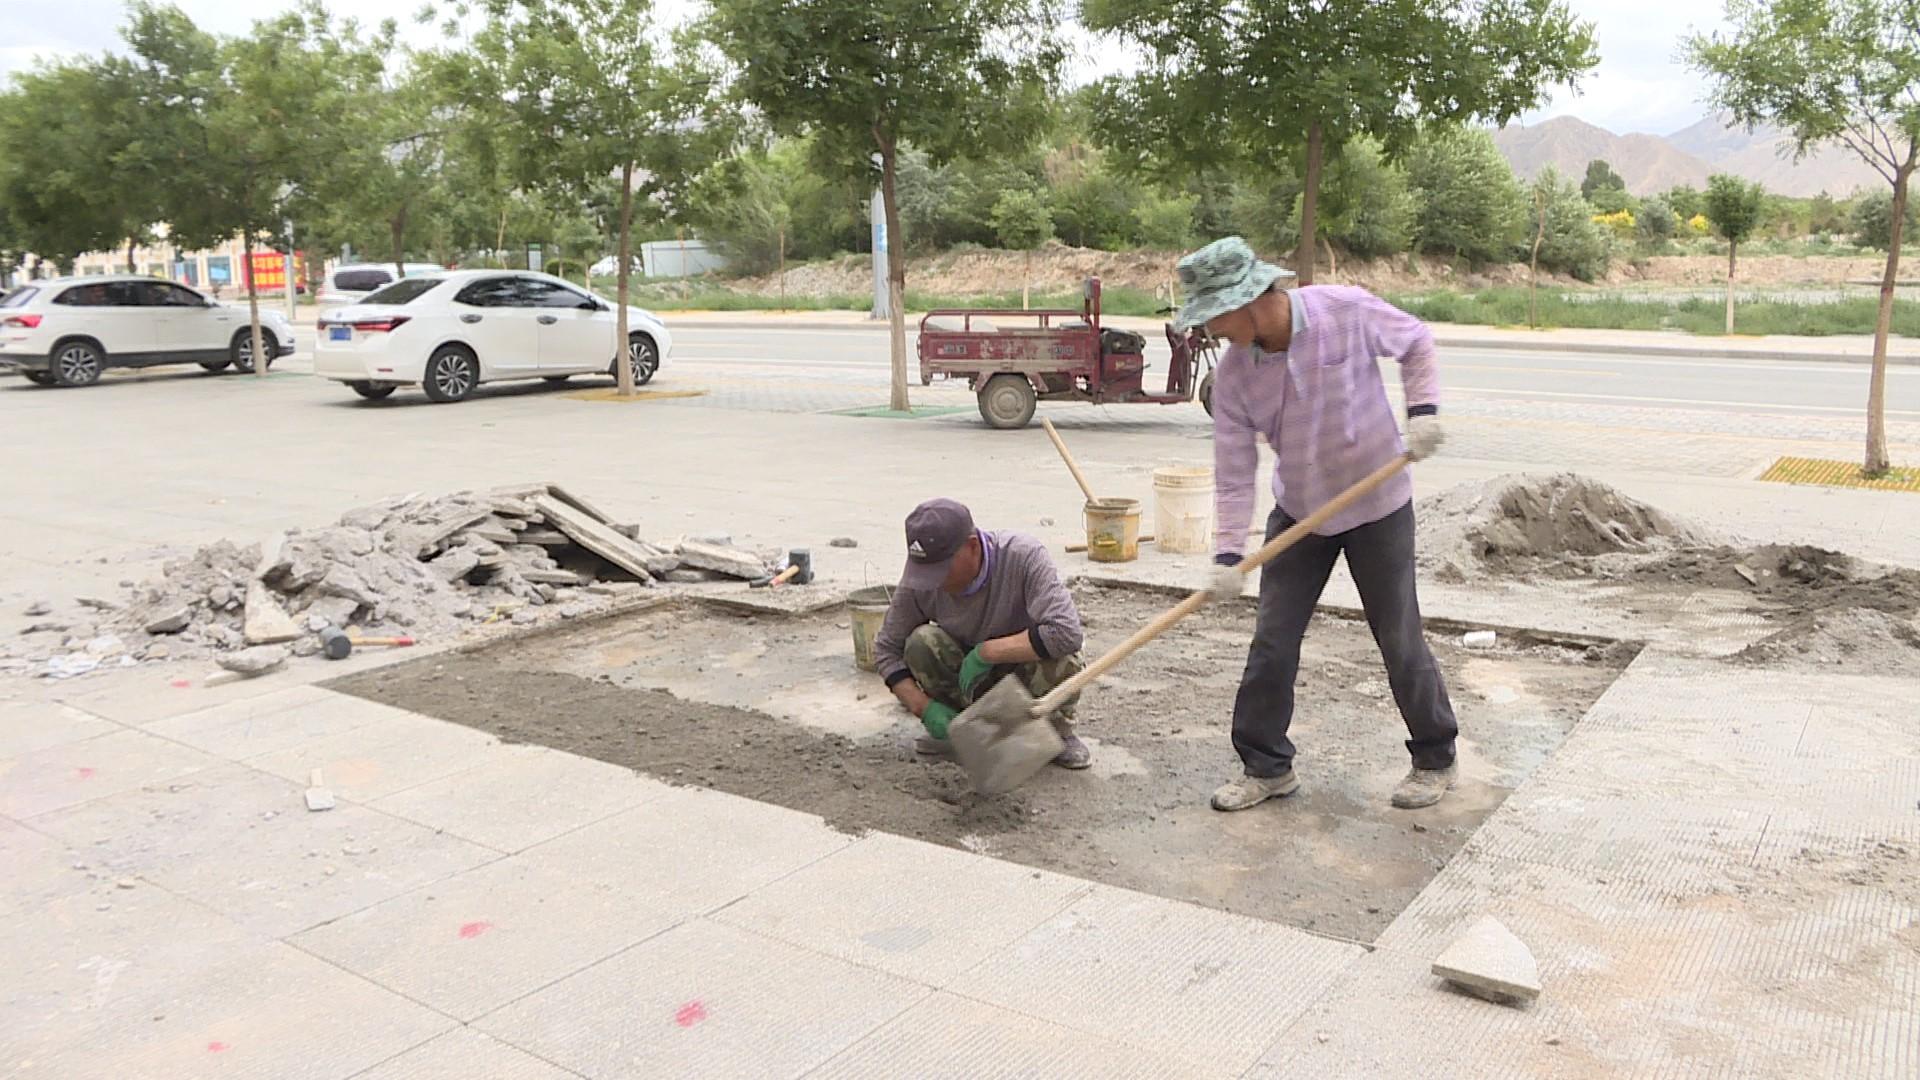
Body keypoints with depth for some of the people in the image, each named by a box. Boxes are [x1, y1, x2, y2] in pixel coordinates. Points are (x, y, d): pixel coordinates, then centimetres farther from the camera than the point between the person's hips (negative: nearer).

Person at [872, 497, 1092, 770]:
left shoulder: (1024, 557, -30)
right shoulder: (920, 579, -20)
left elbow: (1067, 632, -39)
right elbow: (886, 649, -8)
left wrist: (986, 652, -36)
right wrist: (925, 708, -22)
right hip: (965, 675, 3)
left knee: (1060, 662, -35)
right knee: (921, 642, -27)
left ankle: (1058, 731, -2)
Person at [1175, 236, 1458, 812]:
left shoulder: (1349, 311, -21)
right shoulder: (1233, 374, -13)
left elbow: (1416, 341, 0)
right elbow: (1233, 472, -10)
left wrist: (1423, 409, -13)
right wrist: (1227, 553, -17)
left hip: (1378, 505, -3)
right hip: (1297, 511, 3)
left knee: (1399, 639, 5)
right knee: (1272, 643, 1)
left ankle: (1435, 760, 25)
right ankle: (1266, 766, 16)